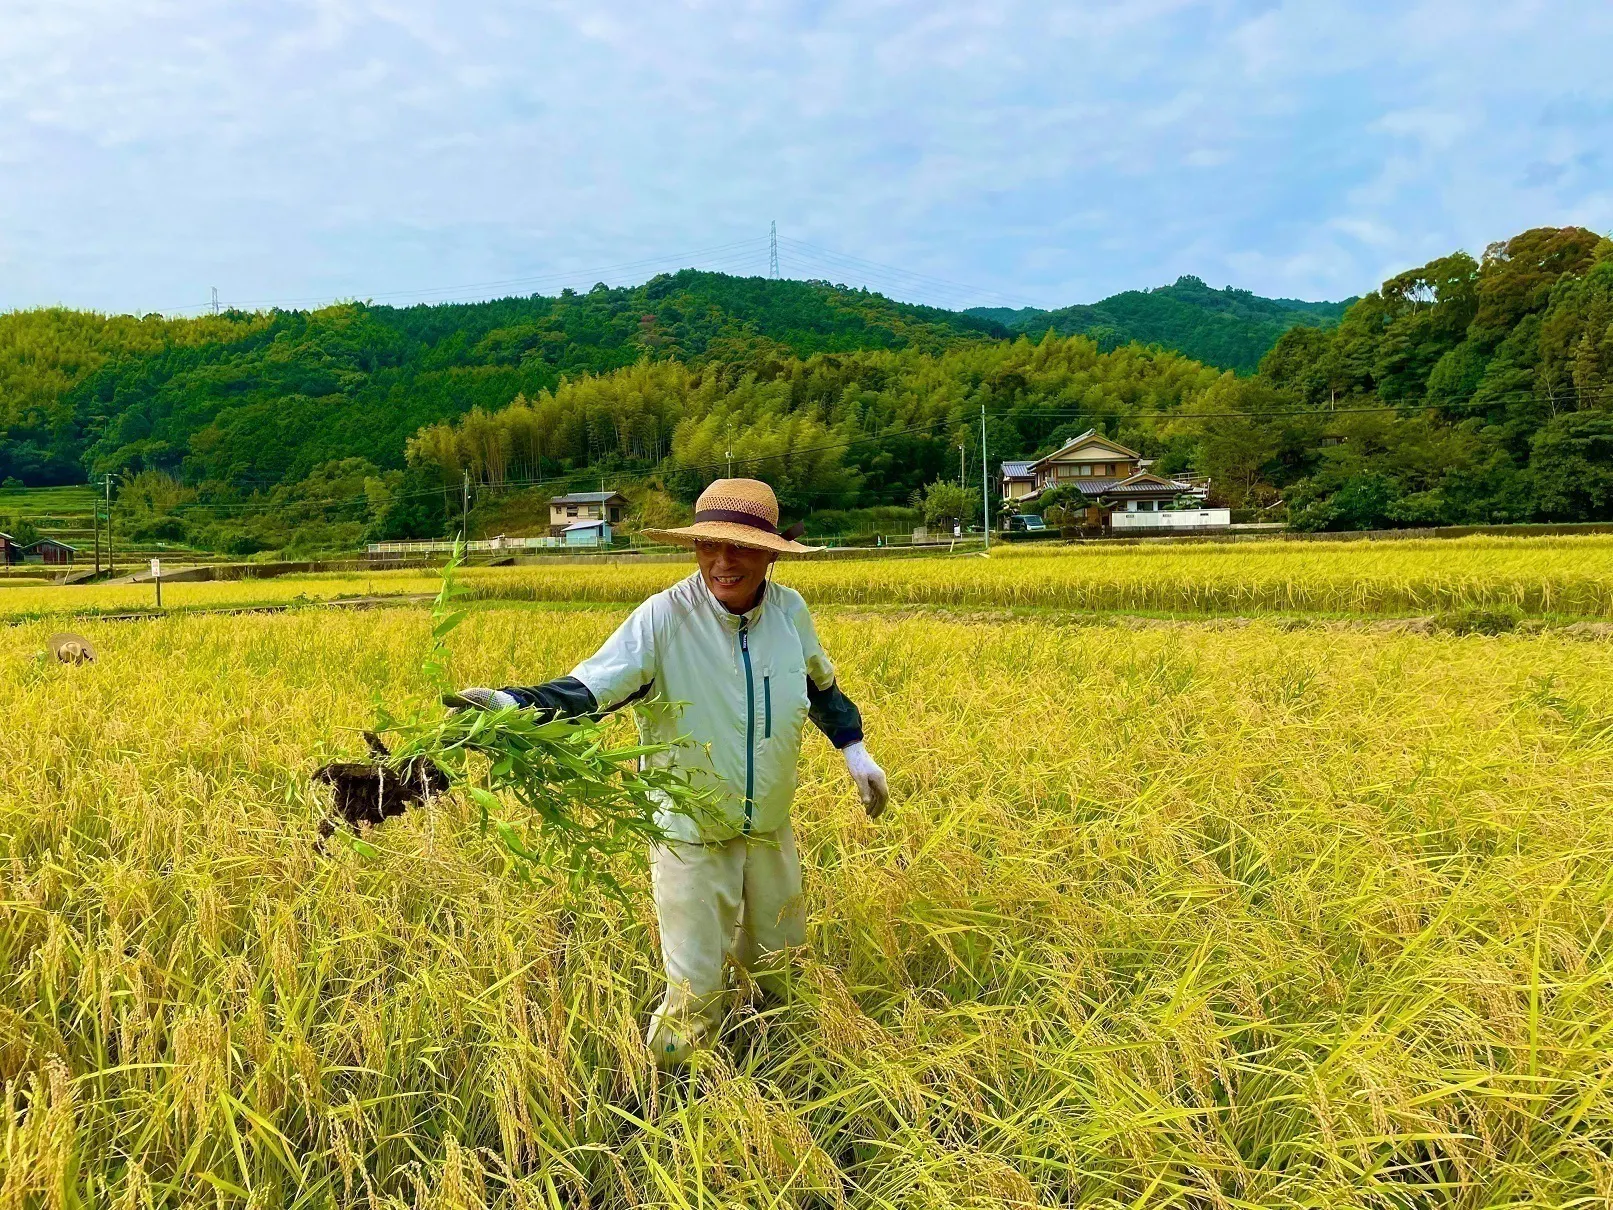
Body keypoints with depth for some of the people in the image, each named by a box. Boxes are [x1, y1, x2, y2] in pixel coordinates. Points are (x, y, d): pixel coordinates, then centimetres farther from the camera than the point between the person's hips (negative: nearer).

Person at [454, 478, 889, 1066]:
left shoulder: (790, 611, -9)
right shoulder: (663, 618, -24)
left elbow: (821, 685, 11)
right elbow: (588, 688, -33)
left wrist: (855, 752, 12)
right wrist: (511, 703, -50)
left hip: (771, 829, 5)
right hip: (692, 835, -4)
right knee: (695, 995, 6)